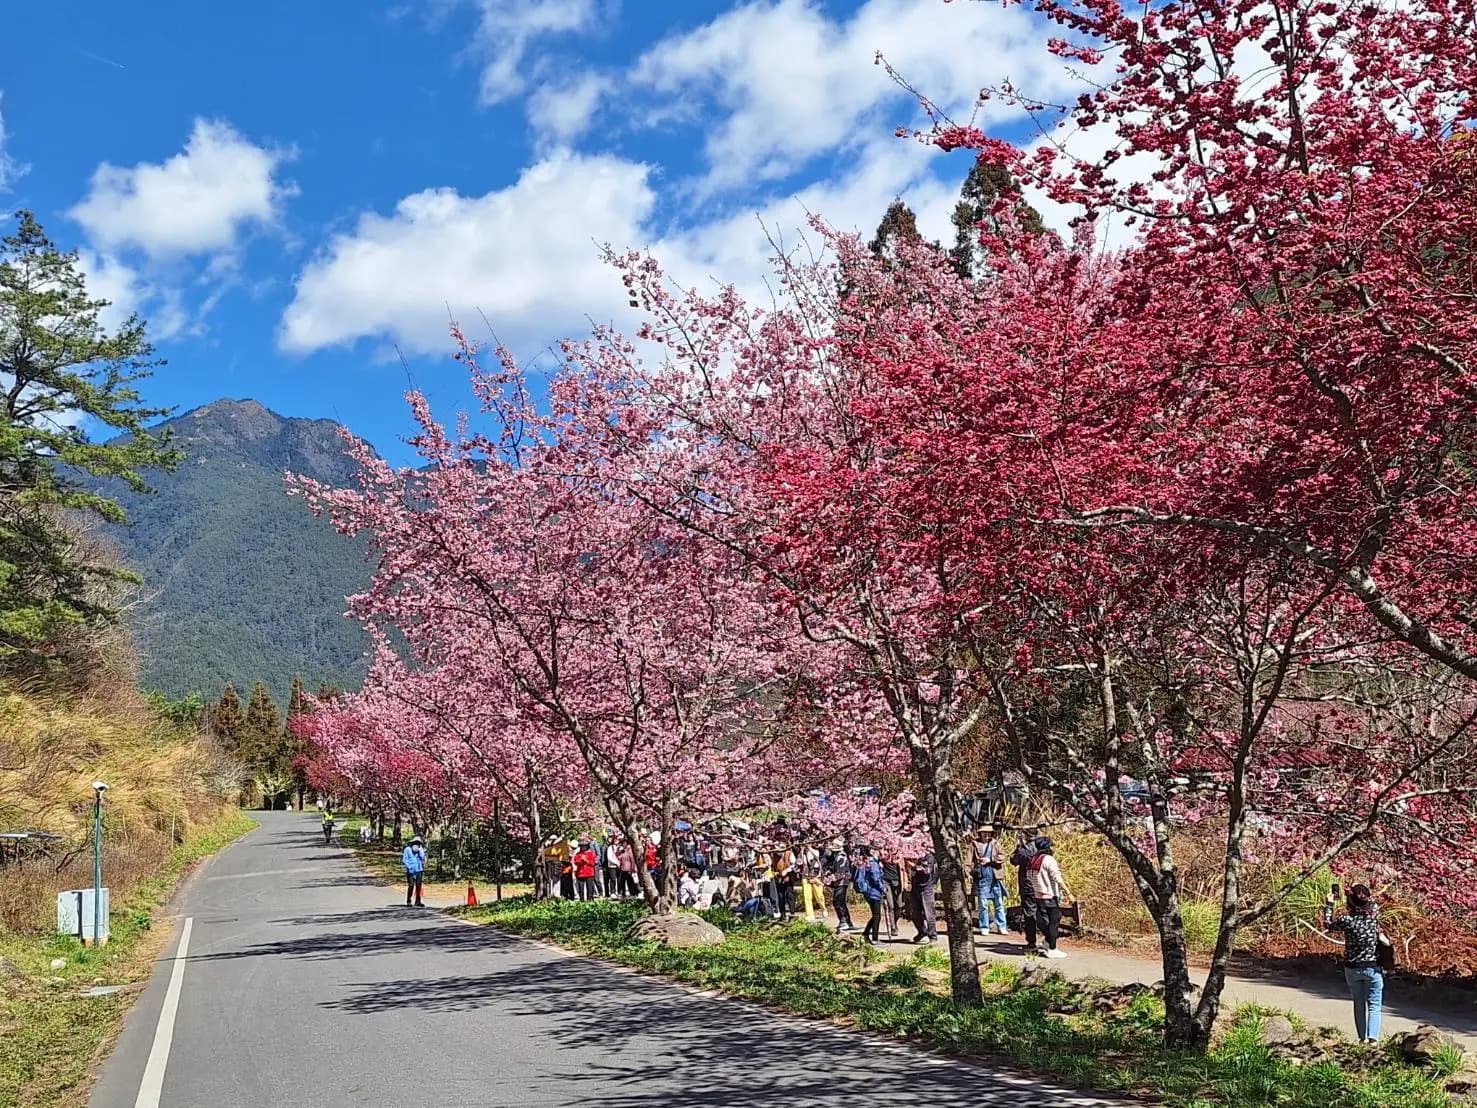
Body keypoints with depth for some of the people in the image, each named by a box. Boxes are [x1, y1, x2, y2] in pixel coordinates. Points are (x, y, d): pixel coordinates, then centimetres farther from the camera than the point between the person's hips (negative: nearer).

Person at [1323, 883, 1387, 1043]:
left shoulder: (1347, 920, -15)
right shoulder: (1374, 916, -13)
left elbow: (1328, 924, 4)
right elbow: (1375, 905, 11)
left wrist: (1328, 905, 12)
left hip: (1352, 969, 1)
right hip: (1373, 969, -1)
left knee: (1359, 1004, 17)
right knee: (1374, 1006, 4)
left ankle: (1363, 1037, 22)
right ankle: (1373, 1037, -9)